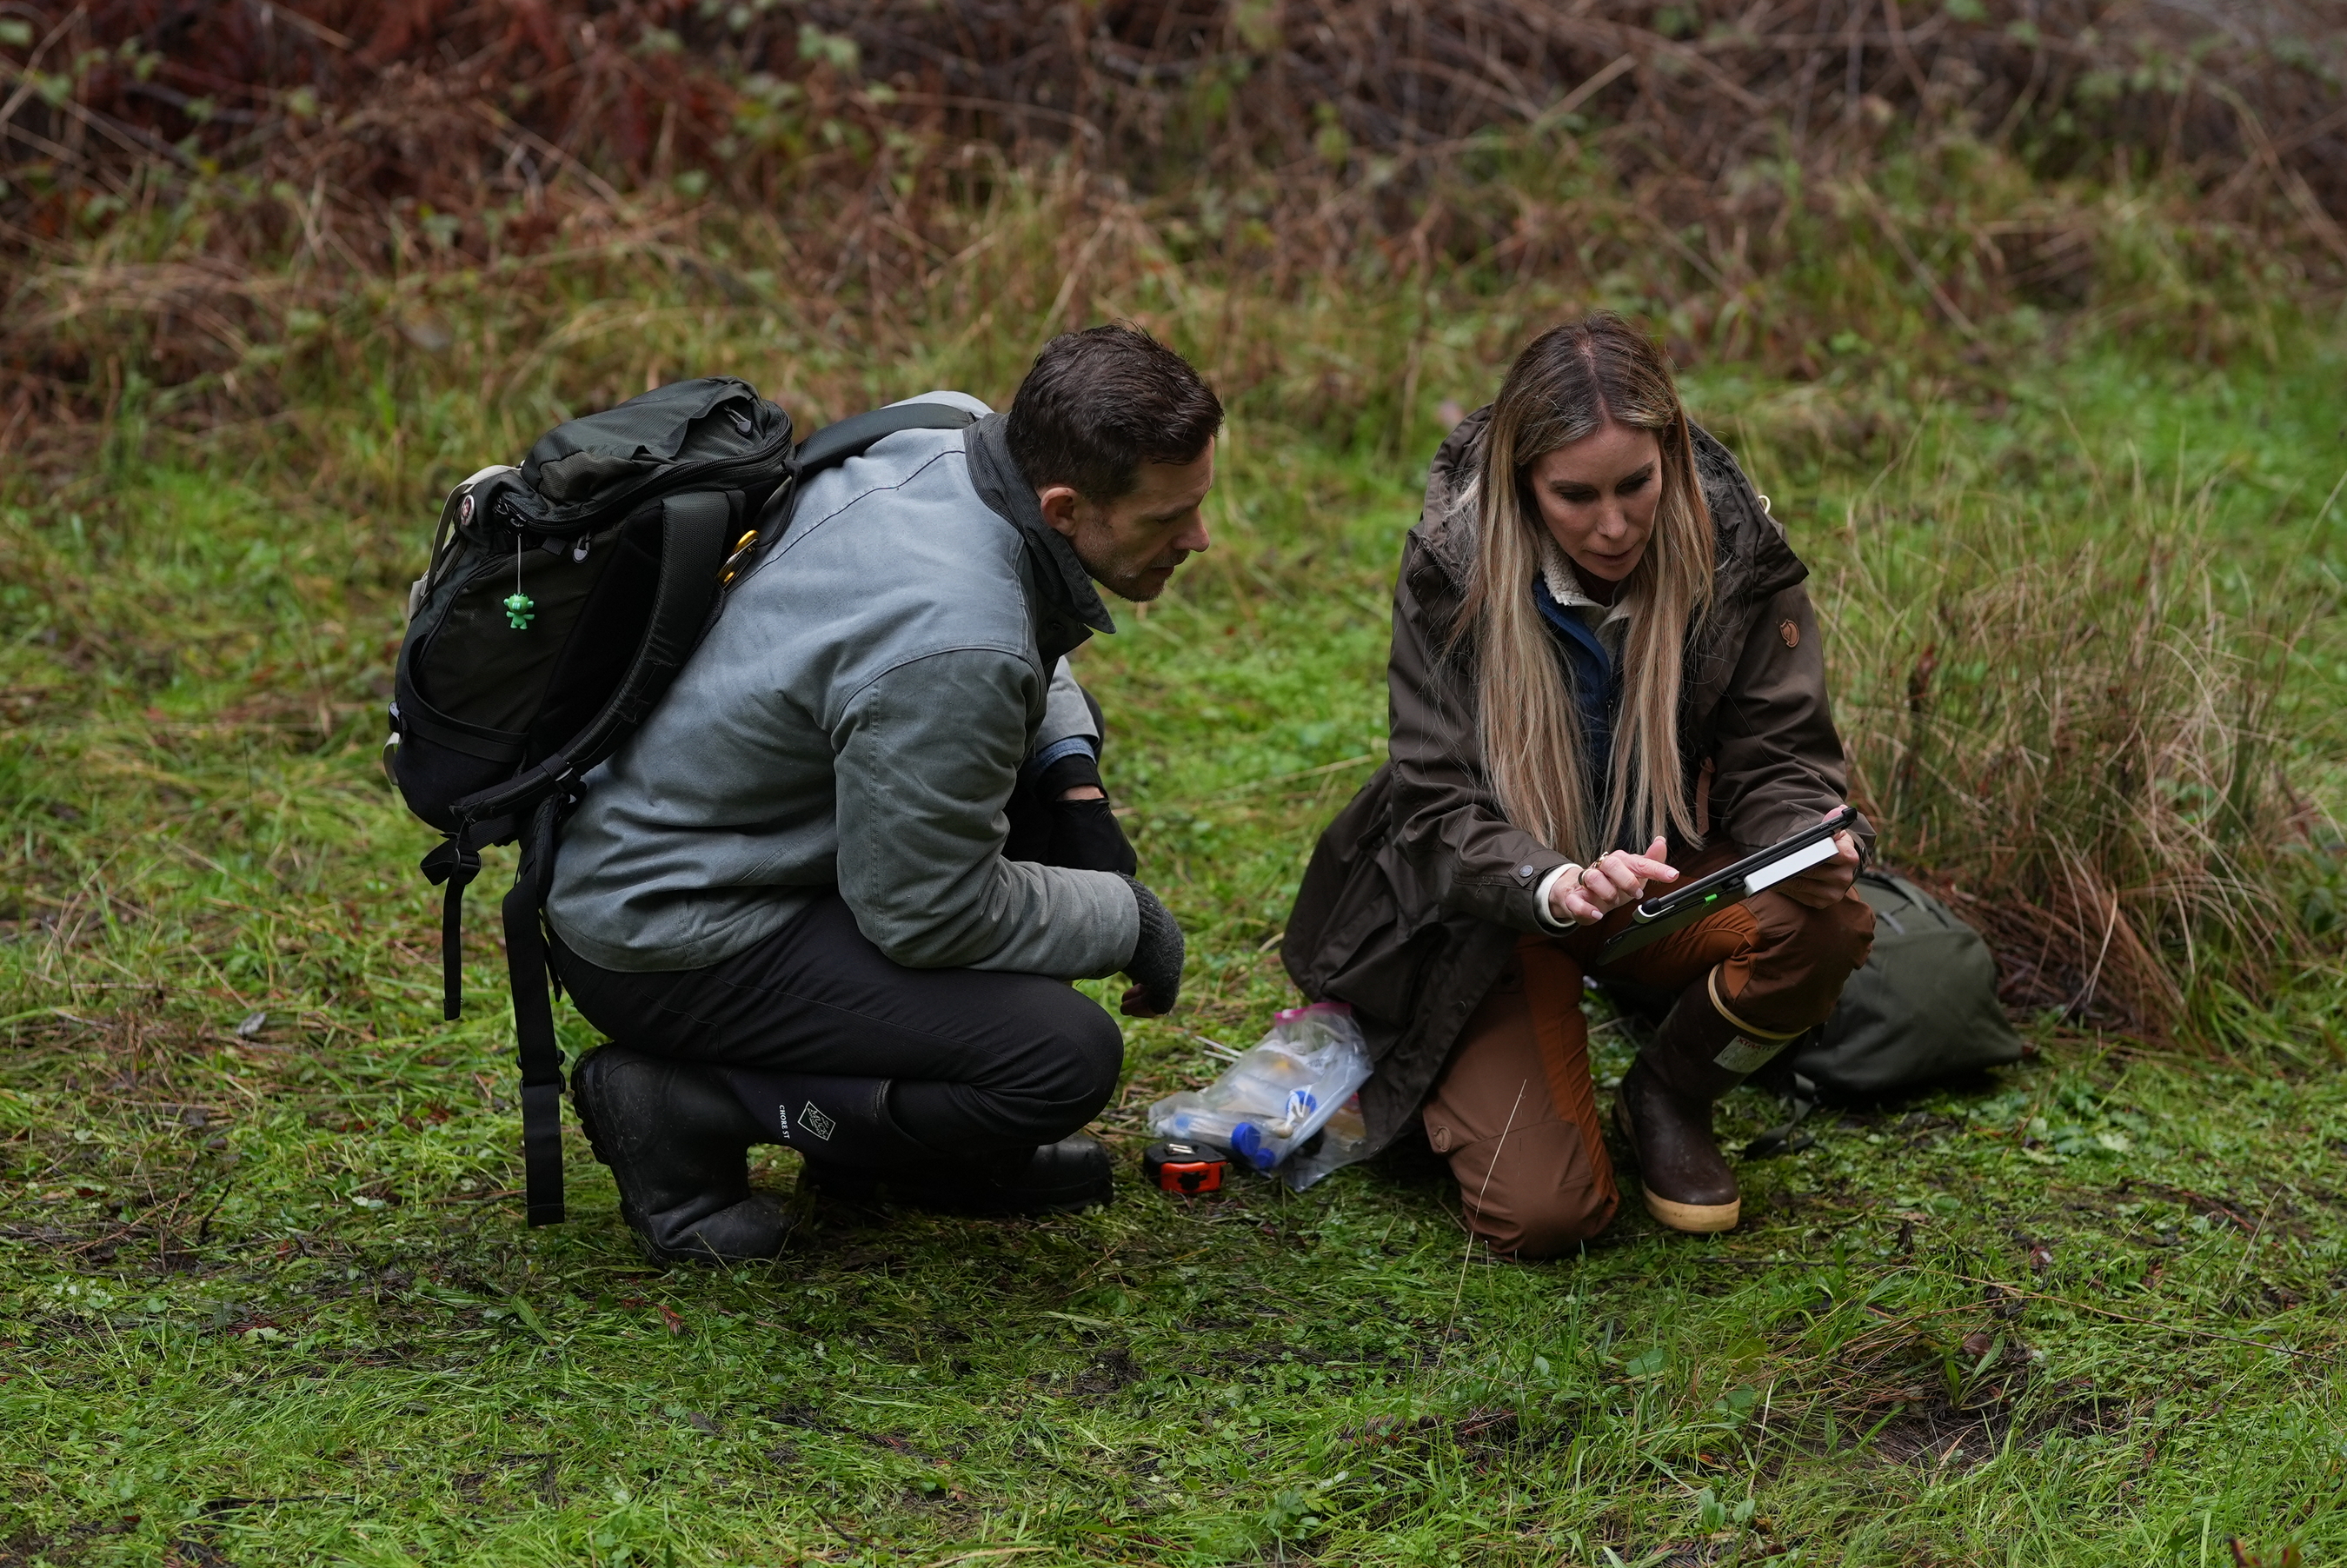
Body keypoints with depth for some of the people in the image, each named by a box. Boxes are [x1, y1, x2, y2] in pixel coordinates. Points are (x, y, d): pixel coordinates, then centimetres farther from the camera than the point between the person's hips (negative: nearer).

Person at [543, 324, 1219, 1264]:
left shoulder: (952, 431, -5)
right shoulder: (950, 650, -32)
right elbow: (928, 915, -20)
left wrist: (1072, 778, 5)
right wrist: (1128, 920, -6)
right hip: (665, 943, -10)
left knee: (1054, 729, 15)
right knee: (1064, 1059, -18)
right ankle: (686, 1108, -3)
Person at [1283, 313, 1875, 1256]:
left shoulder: (1735, 551, -13)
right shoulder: (1452, 568, -18)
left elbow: (1779, 756, -8)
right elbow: (1437, 808, -19)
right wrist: (1556, 887, -40)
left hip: (1665, 871, 3)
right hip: (1493, 904, -3)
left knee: (1829, 925, -30)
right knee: (1544, 1213, -20)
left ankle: (1668, 1100, 1)